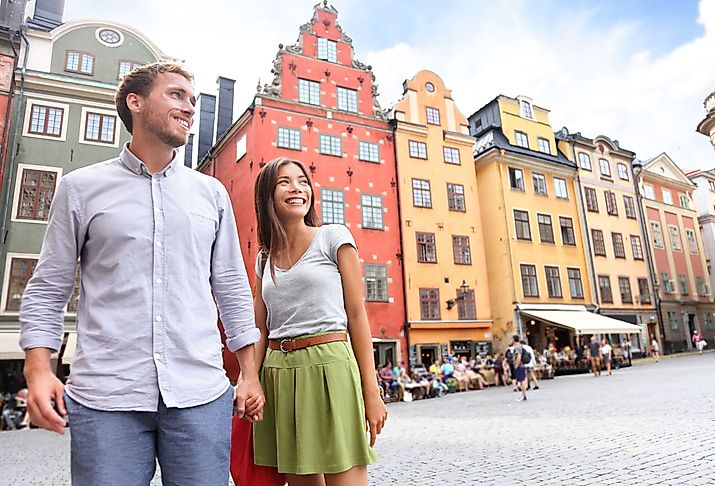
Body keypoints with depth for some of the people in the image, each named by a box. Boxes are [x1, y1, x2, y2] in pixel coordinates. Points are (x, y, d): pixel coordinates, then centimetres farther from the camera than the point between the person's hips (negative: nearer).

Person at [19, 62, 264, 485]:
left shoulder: (212, 193, 10)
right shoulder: (82, 187, 6)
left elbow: (232, 287, 11)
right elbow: (48, 288, 8)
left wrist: (250, 374, 8)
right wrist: (38, 369, -5)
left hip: (201, 395, 2)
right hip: (106, 398, -1)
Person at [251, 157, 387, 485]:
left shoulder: (334, 237, 1)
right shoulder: (265, 257, 13)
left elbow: (357, 315, -3)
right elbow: (261, 331, 13)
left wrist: (371, 392, -7)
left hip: (329, 366, -4)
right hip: (279, 374, 5)